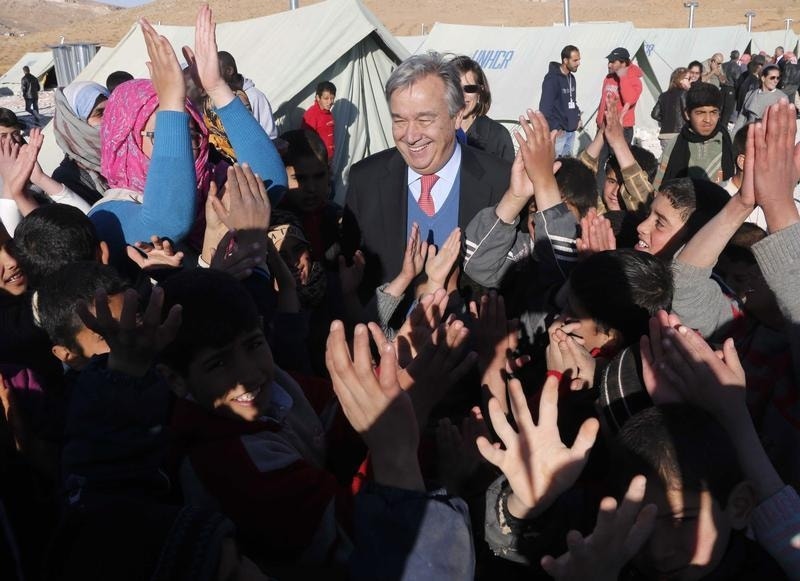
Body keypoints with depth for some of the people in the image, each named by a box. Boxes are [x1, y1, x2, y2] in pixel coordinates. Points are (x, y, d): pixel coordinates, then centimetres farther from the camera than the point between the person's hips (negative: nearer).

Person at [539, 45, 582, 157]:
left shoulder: (571, 78, 13)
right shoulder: (552, 78, -14)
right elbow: (545, 106, -19)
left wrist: (578, 118, 12)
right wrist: (555, 128, -19)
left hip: (571, 131, 8)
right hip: (558, 131, -8)